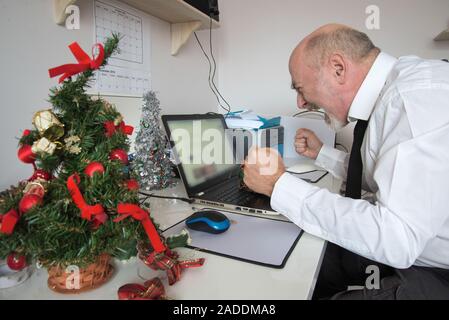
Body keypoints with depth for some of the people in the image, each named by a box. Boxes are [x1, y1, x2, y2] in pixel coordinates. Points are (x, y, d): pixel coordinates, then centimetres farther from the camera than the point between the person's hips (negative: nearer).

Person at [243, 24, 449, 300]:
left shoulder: (419, 96, -26)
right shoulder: (389, 93, 2)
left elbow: (396, 238, -32)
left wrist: (279, 184, -26)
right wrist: (321, 153, 10)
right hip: (409, 251, 8)